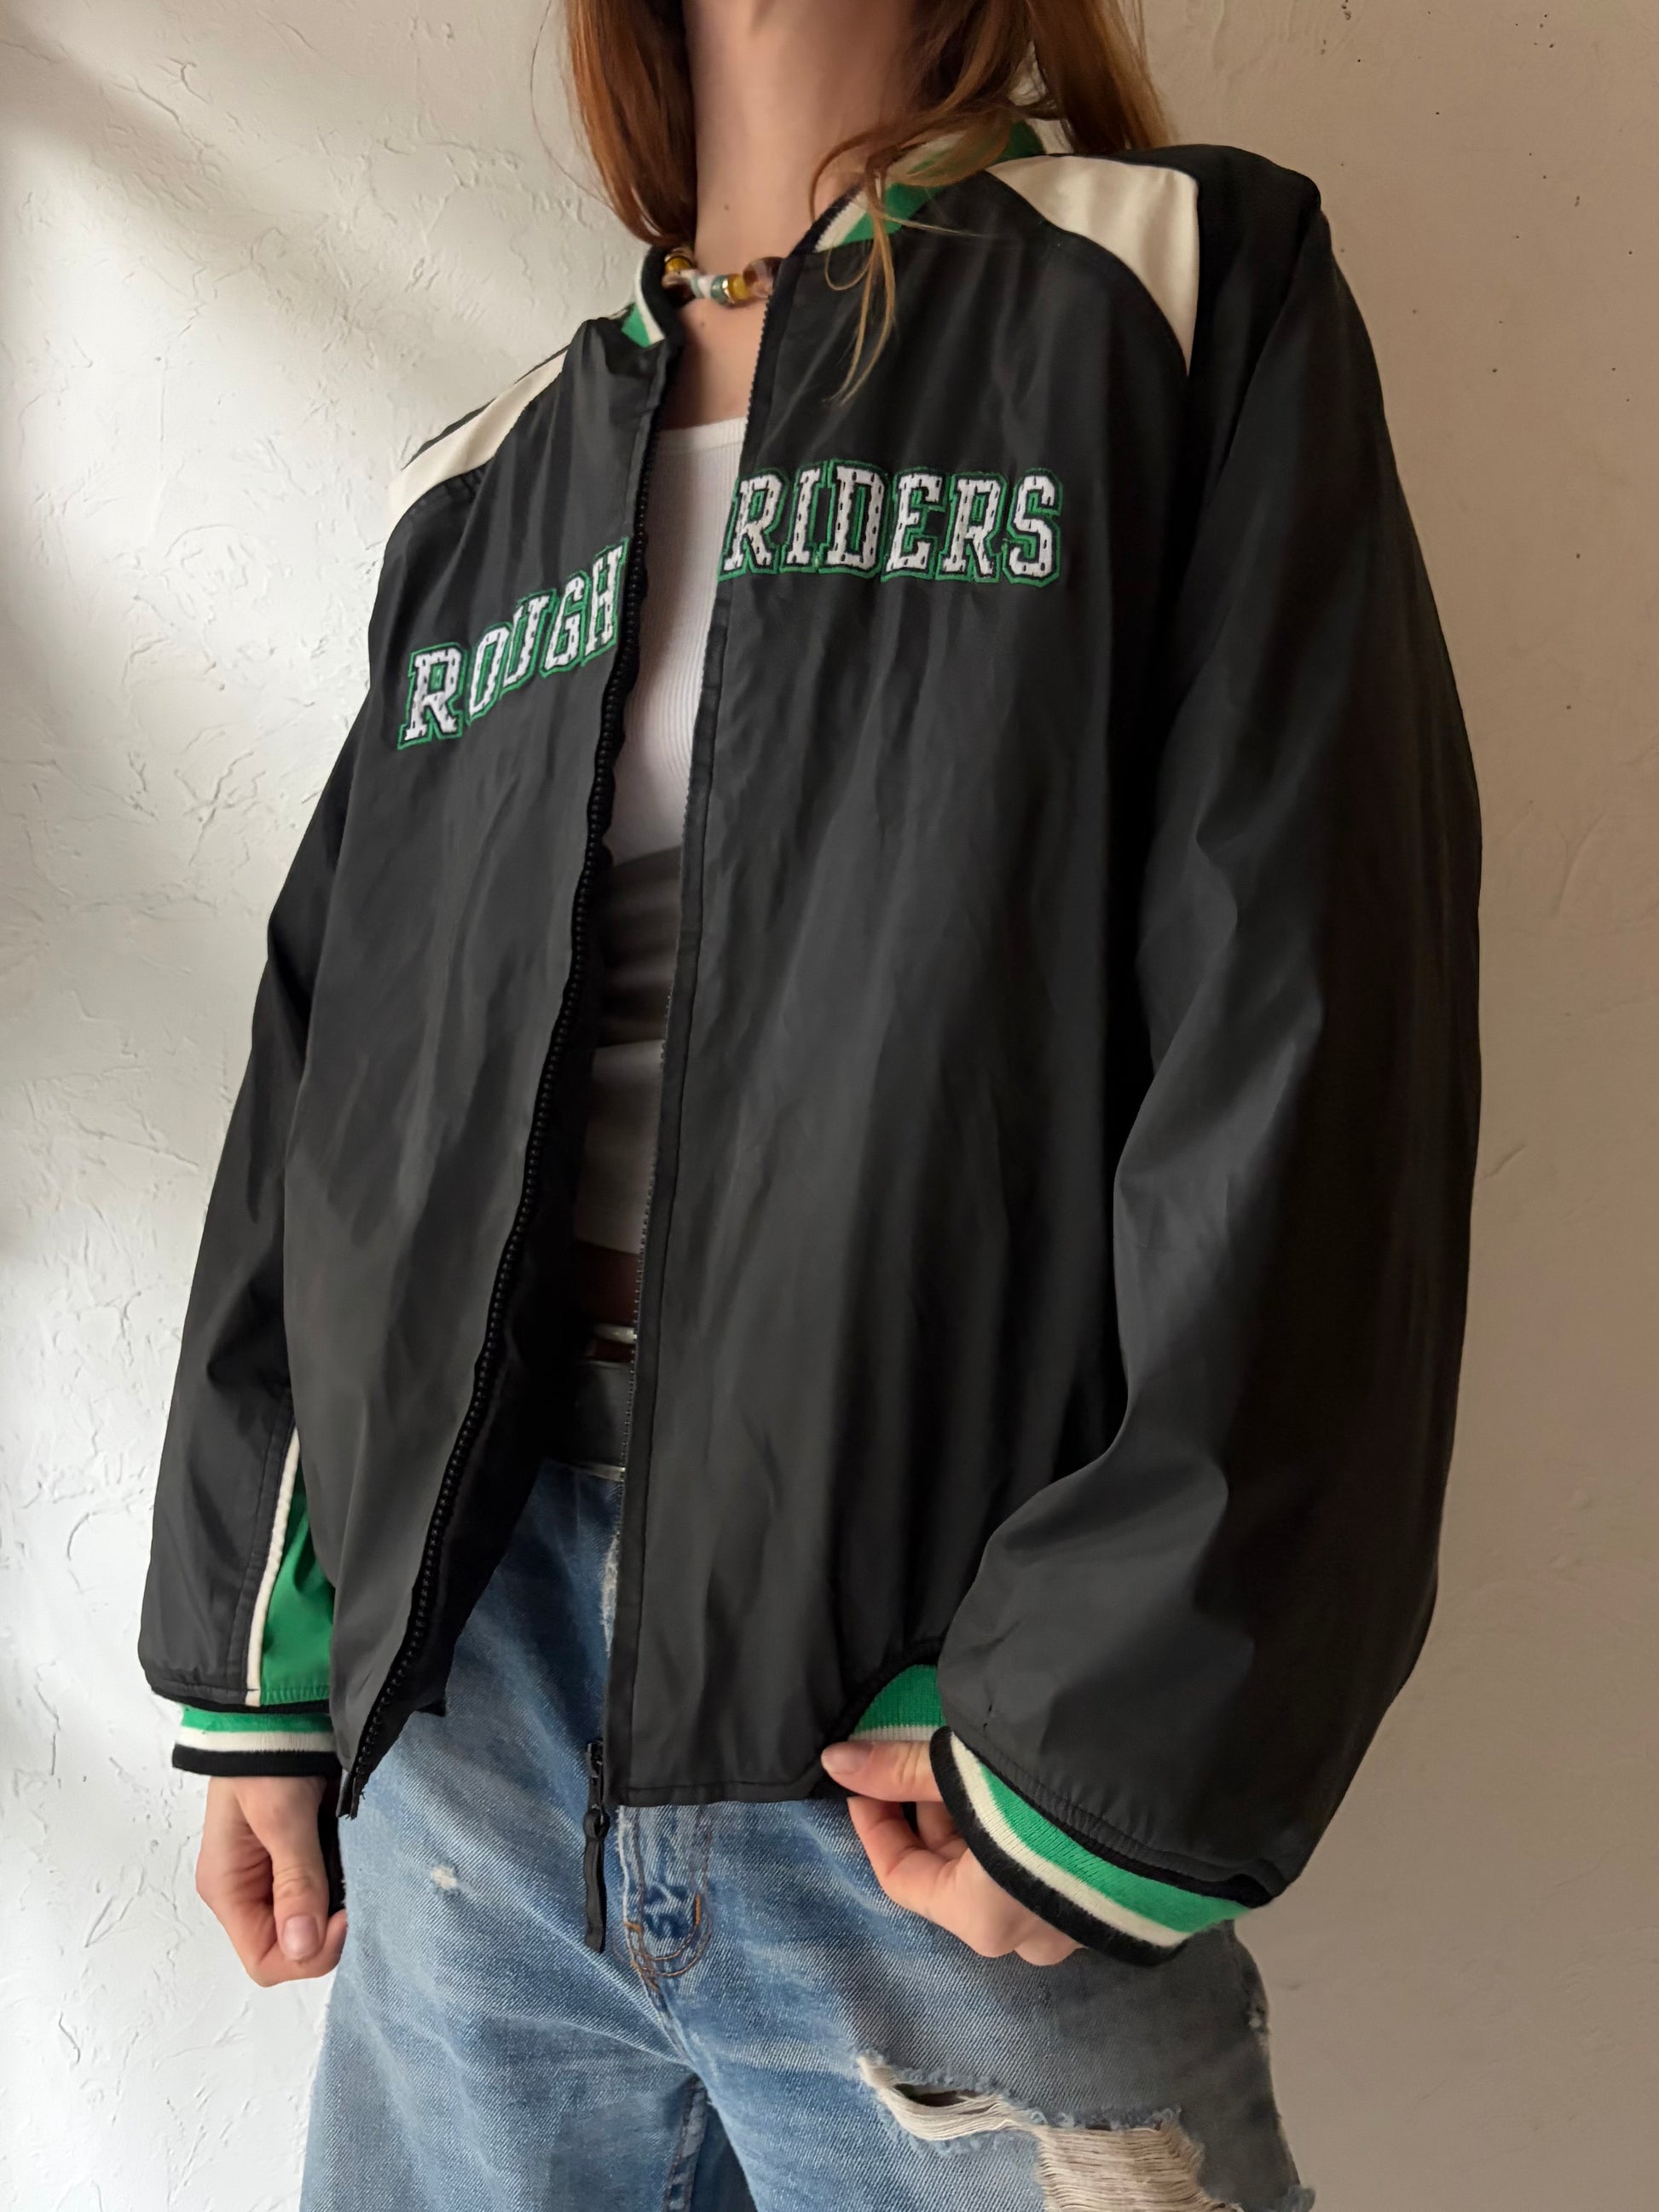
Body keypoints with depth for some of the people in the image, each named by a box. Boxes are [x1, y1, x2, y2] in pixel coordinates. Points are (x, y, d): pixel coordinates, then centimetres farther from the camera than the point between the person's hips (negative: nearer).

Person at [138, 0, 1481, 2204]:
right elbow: (327, 1070, 13)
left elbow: (1311, 1027, -10)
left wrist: (1114, 1736, -14)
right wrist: (259, 1671, 9)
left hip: (948, 1688, -4)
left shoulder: (1182, 303, 1)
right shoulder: (480, 493, 14)